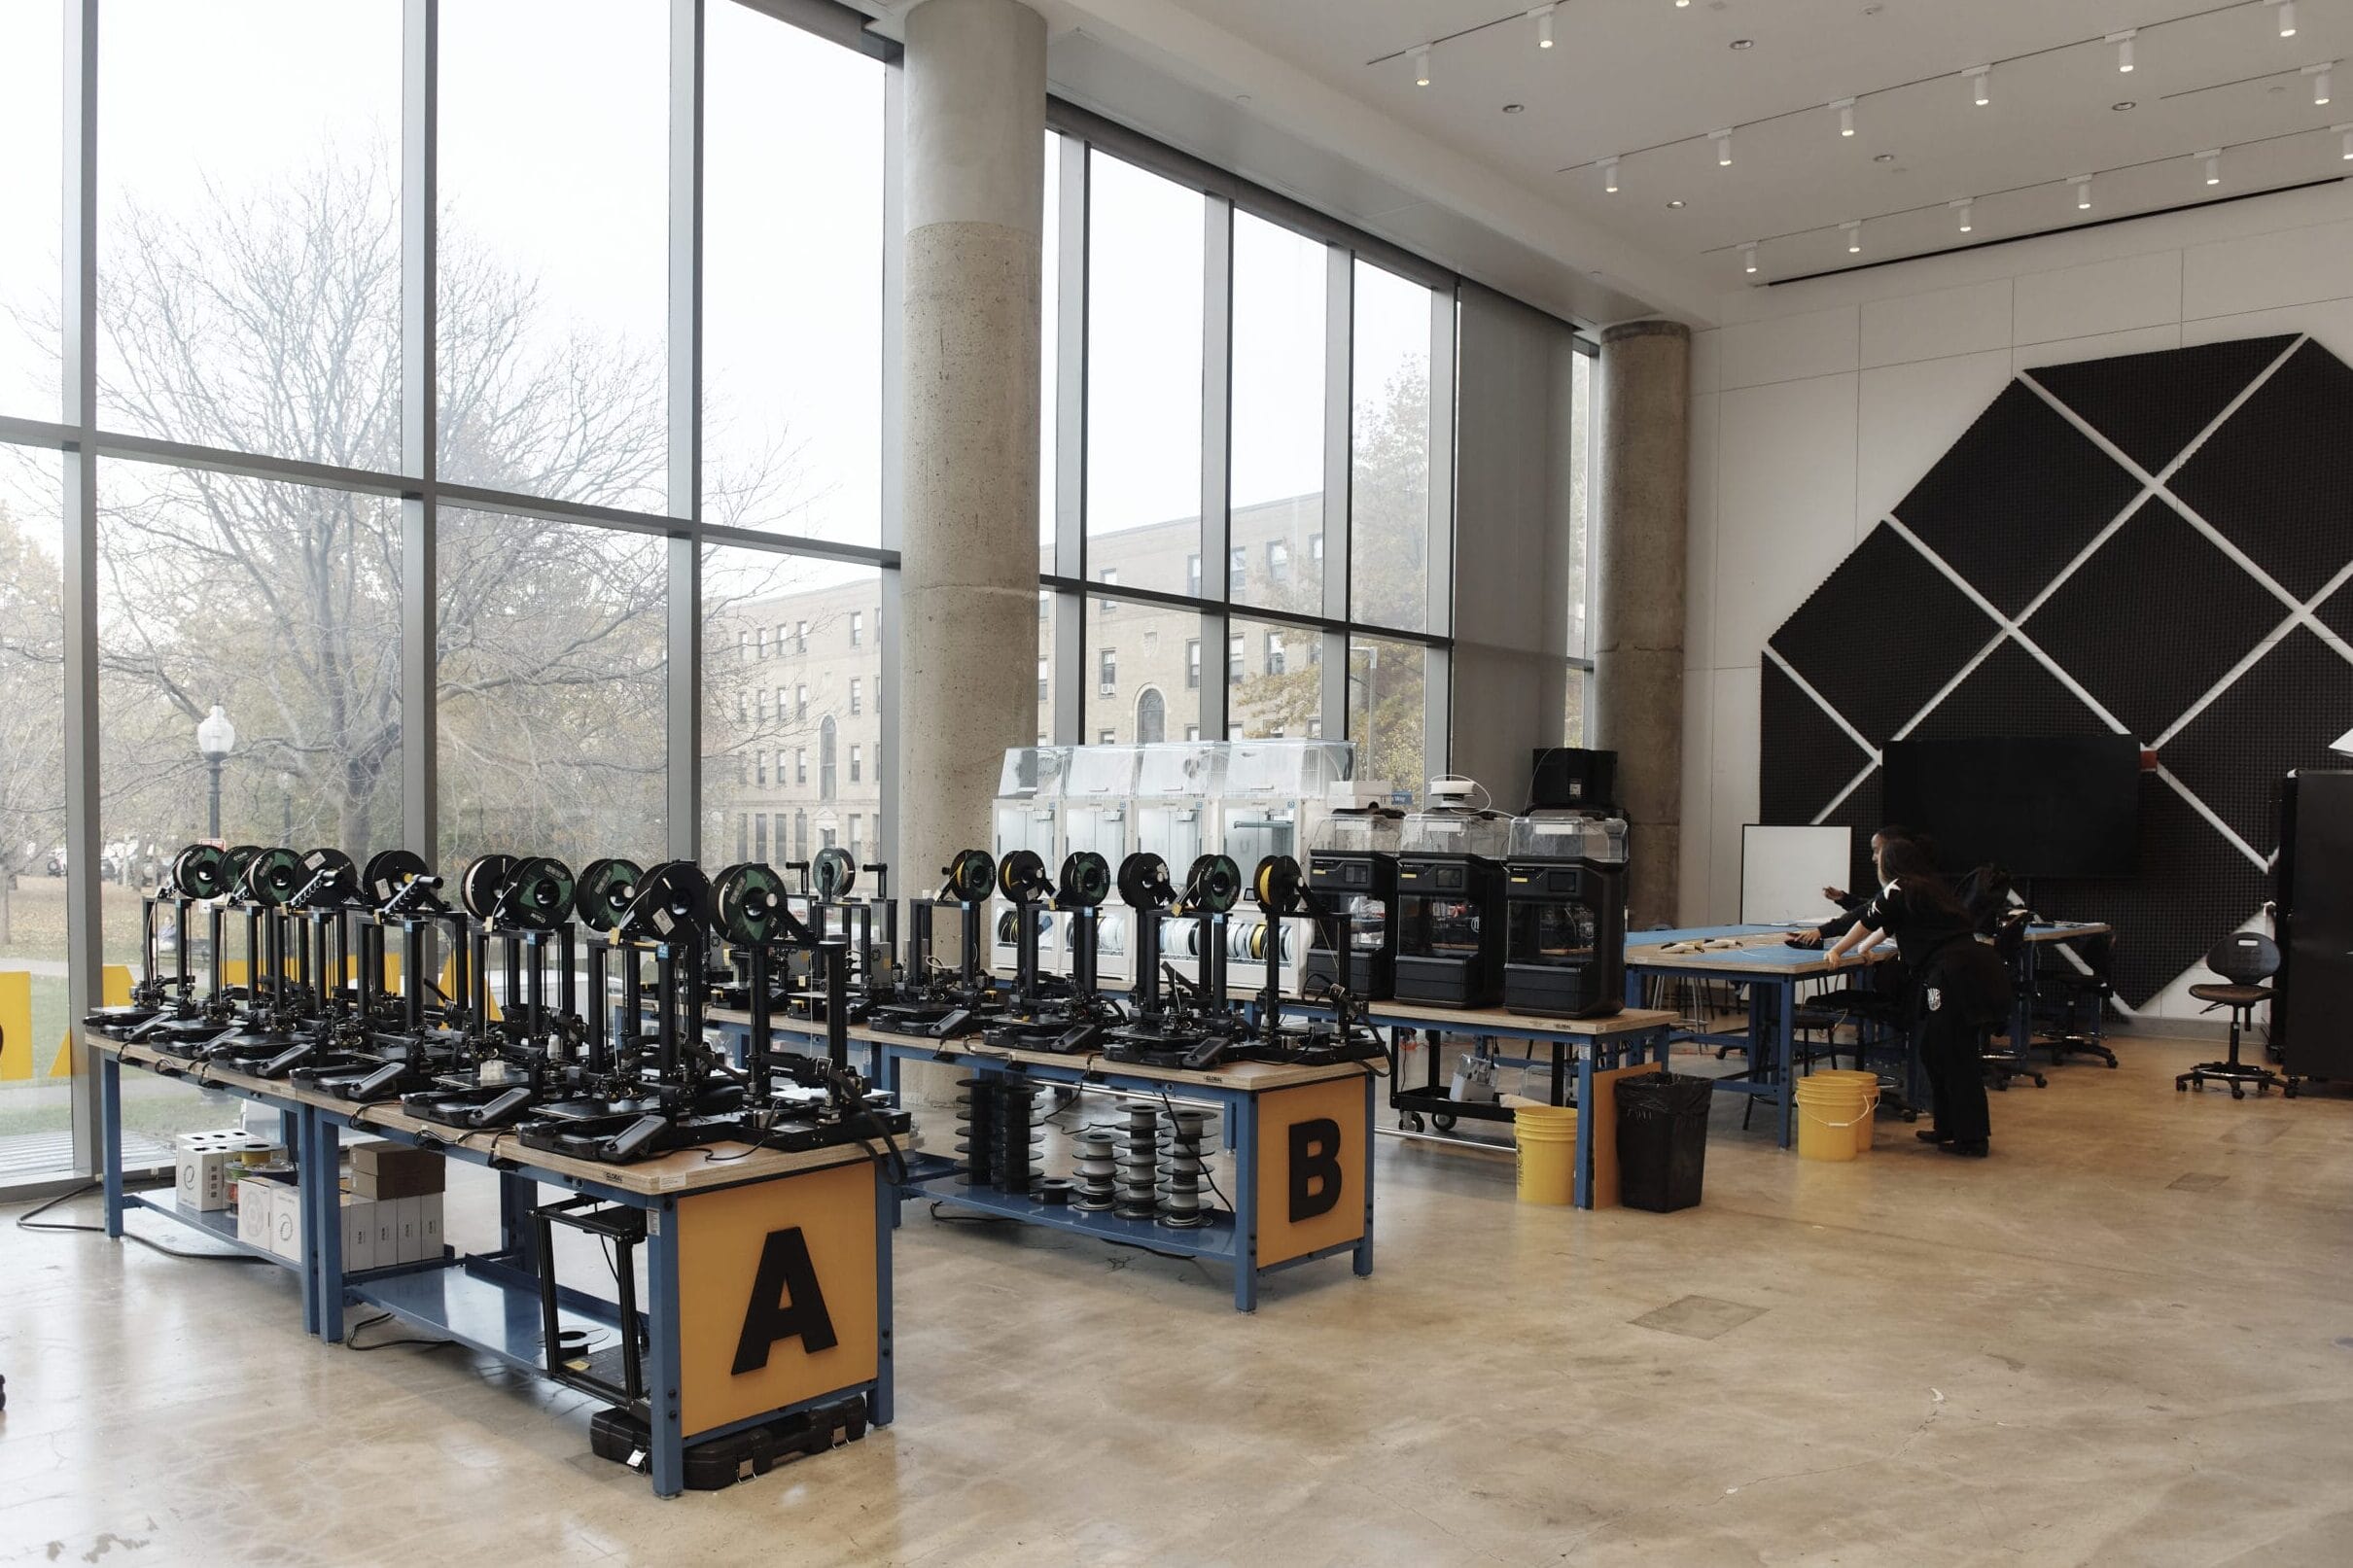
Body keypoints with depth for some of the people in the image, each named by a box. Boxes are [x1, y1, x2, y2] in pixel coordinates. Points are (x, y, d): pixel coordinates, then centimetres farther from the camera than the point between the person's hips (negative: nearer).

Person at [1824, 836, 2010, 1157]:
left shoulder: (1897, 891, -3)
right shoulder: (1930, 887, 23)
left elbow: (1866, 923, 6)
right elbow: (1889, 925, 36)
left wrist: (1836, 951, 19)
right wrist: (1864, 947, 47)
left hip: (1954, 974, -9)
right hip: (1974, 968, 9)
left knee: (1954, 1056, -3)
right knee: (1934, 1051, 16)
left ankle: (1972, 1139, 1)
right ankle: (1948, 1128, 22)